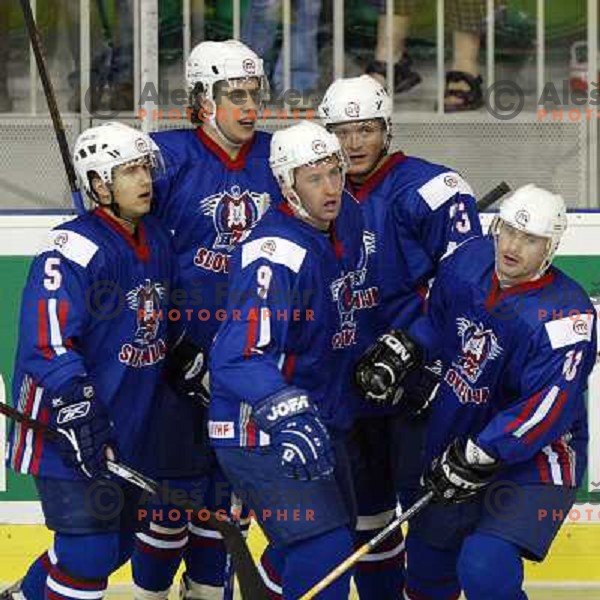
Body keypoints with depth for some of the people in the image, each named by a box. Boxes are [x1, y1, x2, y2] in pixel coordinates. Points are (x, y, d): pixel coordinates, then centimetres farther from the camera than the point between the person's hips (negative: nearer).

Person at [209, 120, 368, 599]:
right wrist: (290, 418, -48)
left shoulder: (348, 219, 2)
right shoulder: (275, 254, -26)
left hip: (320, 420, 9)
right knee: (324, 551, -18)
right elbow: (238, 357, -36)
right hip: (261, 432, -9)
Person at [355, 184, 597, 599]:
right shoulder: (471, 259, -6)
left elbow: (546, 410, -31)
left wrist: (479, 456, -33)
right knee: (429, 555, 21)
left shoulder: (564, 314, -25)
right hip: (457, 437, 7)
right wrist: (403, 349, 2)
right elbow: (439, 320, 17)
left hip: (533, 458, -7)